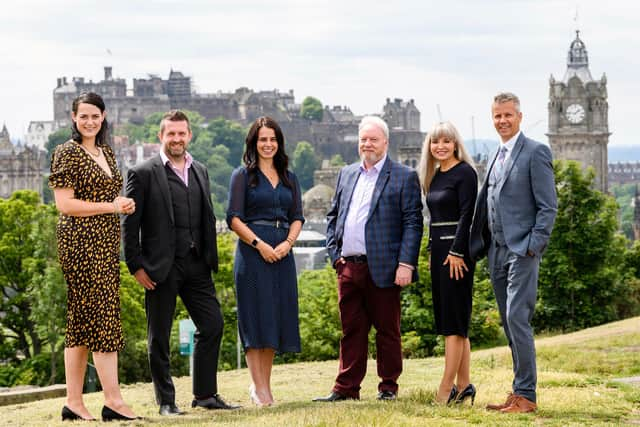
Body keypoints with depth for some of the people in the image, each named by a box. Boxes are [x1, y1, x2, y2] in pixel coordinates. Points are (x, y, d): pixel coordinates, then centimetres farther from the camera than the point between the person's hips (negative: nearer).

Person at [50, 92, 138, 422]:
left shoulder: (106, 152, 17)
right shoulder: (67, 153, -7)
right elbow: (64, 204, -13)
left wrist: (124, 205, 6)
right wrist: (111, 206, -13)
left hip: (105, 243, 8)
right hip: (81, 242, -8)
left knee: (82, 322, 7)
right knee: (103, 318, -11)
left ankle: (74, 403, 9)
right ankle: (113, 401, -10)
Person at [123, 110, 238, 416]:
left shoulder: (200, 172, 14)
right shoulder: (143, 174, -4)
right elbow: (130, 225, -6)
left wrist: (210, 258, 10)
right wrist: (137, 267, -11)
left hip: (196, 265, 5)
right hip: (161, 267, -5)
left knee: (212, 324, 3)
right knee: (159, 336, 3)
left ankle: (205, 395, 13)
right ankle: (166, 401, 12)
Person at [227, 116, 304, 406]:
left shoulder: (289, 178, 15)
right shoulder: (243, 175, 1)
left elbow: (297, 217, 11)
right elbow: (234, 218, -6)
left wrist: (287, 243, -7)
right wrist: (260, 244, -15)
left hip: (282, 253, 5)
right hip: (252, 252, -5)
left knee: (275, 317, 4)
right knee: (255, 318, -6)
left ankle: (263, 385, 10)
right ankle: (259, 387, -6)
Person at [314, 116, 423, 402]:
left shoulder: (404, 177, -1)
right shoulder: (347, 174, 16)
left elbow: (413, 223, -6)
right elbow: (333, 216, 20)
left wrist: (406, 264, -14)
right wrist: (334, 254, 8)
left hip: (383, 269, -5)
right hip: (348, 268, 5)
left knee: (387, 330, 4)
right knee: (351, 330, 8)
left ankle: (388, 387, 13)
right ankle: (346, 388, 12)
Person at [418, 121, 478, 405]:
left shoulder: (464, 173, -9)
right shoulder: (435, 176, 16)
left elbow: (467, 214, -15)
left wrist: (457, 252, -19)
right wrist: (431, 251, 15)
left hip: (457, 251, -9)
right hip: (438, 250, 9)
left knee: (454, 321, -8)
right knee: (449, 322, 8)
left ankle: (446, 389, -9)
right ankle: (463, 386, 11)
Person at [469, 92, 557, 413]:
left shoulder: (535, 152, -6)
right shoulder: (497, 157, 18)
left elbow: (548, 206, -10)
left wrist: (533, 246, -16)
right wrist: (476, 248, 13)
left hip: (522, 252, -8)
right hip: (497, 253, 8)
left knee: (517, 319, -13)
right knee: (509, 324, 9)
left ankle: (526, 396, -9)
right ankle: (520, 392, 14)